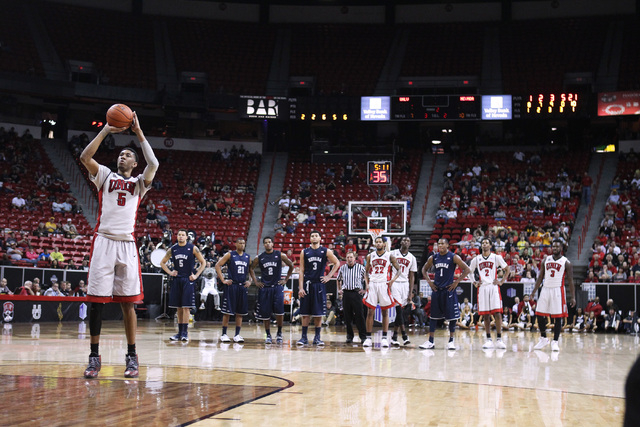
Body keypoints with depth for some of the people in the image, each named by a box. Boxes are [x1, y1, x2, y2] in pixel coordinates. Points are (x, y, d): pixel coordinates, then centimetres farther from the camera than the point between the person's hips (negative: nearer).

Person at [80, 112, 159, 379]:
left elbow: (153, 164, -5)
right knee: (96, 301, -3)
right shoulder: (105, 176, 15)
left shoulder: (139, 183, 15)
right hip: (103, 241, 0)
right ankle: (94, 357, 4)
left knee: (128, 302, 0)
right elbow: (85, 157, -2)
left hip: (127, 244, 0)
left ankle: (132, 357, 6)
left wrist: (139, 132, -3)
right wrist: (107, 130, -3)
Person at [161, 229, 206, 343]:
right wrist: (170, 272, 5)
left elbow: (203, 263, 2)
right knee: (179, 307, 7)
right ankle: (180, 332, 13)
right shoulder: (172, 249, 7)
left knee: (186, 307, -9)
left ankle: (185, 332, -7)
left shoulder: (193, 248, -3)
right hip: (177, 280, 4)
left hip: (188, 280, -4)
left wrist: (196, 275, -6)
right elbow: (162, 263, 19)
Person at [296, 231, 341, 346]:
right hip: (307, 285, 0)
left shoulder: (326, 251, 2)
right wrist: (300, 288, -6)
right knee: (305, 313, 2)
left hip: (319, 284, 0)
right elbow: (301, 271, 2)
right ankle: (304, 337, 9)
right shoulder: (304, 252, 4)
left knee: (318, 313, 2)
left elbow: (337, 263, 11)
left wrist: (329, 276, 1)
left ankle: (317, 337, 10)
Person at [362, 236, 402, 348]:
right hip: (372, 284, 2)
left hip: (384, 284, -2)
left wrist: (393, 280, -12)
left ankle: (384, 338, 5)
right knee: (370, 312, -1)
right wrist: (367, 284, 1)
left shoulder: (390, 256, 4)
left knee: (385, 312, 1)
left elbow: (399, 269, 4)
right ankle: (368, 338, 3)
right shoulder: (370, 256, 10)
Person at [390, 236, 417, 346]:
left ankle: (394, 336, 11)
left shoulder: (412, 258, 11)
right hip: (394, 283, -4)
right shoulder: (393, 254, 2)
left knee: (401, 311, 3)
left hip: (405, 284, 4)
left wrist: (410, 292, 5)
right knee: (399, 309, -15)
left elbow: (411, 276, 11)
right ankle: (404, 335, -18)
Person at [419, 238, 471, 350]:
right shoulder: (433, 258, 6)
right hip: (436, 289, 4)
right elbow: (424, 269, 20)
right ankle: (430, 342, 9)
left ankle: (451, 341, 11)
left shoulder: (453, 257, -6)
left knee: (452, 316, 0)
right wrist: (429, 281, 7)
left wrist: (457, 281, -10)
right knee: (433, 316, 5)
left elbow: (467, 270, -7)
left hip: (449, 289, -4)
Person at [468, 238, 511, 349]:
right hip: (482, 288, 2)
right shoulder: (476, 259, 10)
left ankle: (499, 340, -7)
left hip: (494, 287, -2)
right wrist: (474, 283, 9)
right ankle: (488, 340, 7)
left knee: (497, 313, -10)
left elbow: (507, 270, 10)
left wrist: (501, 282, 0)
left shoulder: (496, 257, 4)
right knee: (485, 315, 2)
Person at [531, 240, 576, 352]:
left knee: (558, 317, -3)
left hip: (558, 291, -4)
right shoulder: (546, 260, 10)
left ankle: (555, 342, 4)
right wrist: (534, 291, 7)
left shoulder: (566, 262, -2)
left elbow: (570, 281, -3)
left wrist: (572, 297, -10)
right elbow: (540, 277, 14)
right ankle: (544, 339, 19)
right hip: (545, 289, 4)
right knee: (540, 315, 4)